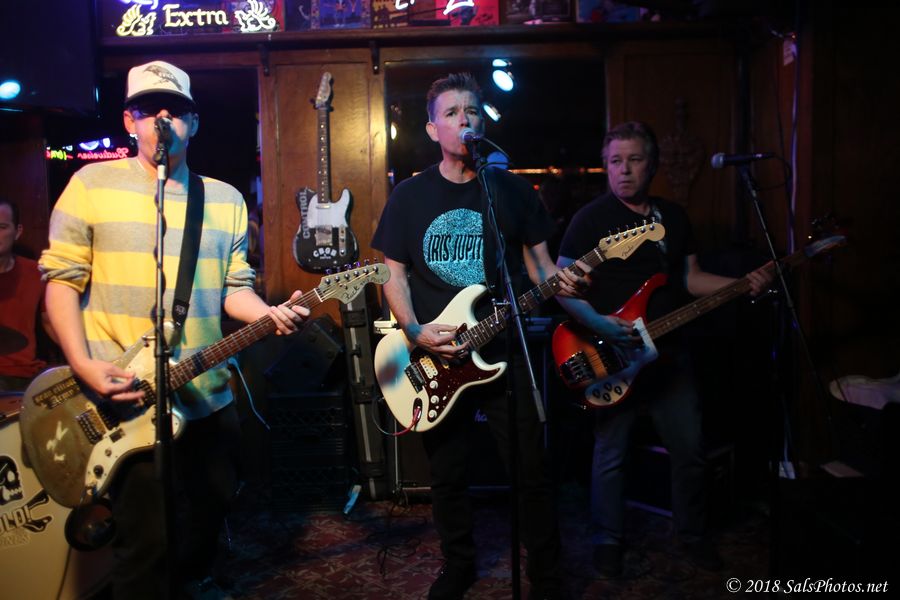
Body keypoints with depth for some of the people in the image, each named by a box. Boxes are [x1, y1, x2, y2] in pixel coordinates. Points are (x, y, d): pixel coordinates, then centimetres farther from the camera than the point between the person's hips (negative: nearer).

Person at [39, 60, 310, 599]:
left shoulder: (226, 199, 7)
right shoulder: (91, 184, -3)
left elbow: (234, 288, 7)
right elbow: (62, 278, -4)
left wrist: (269, 314, -13)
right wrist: (83, 364, -15)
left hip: (210, 395, 5)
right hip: (125, 399, -4)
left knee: (213, 506, 21)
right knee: (147, 539, 1)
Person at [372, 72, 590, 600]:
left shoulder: (514, 190, 4)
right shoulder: (409, 195, 4)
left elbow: (539, 265, 6)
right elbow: (395, 274, 5)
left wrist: (562, 282, -17)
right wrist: (414, 330, -12)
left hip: (504, 351, 0)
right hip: (436, 358, 1)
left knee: (532, 472, 3)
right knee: (448, 475, 12)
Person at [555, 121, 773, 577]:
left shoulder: (674, 217, 12)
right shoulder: (591, 218, -6)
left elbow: (690, 278, 14)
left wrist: (743, 283, 0)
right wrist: (600, 325, -22)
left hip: (669, 353, 5)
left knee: (690, 449, 12)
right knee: (610, 454, 5)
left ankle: (692, 534, 33)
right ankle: (607, 542, 24)